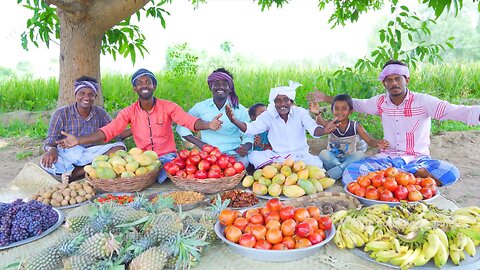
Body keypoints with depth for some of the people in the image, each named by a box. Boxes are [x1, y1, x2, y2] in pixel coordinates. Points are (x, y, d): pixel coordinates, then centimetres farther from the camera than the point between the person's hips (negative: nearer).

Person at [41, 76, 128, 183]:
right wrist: (52, 149, -34)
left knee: (119, 147, -22)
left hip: (91, 155, 3)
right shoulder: (61, 114, -6)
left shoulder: (100, 113, 3)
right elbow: (50, 141, -9)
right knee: (46, 162, -33)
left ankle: (75, 173, -25)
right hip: (67, 156, -3)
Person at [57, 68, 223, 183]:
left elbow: (189, 121, -18)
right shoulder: (129, 112, 1)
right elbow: (108, 131, -9)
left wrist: (208, 125, -40)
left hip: (167, 156, -1)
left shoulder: (168, 107, -4)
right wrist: (77, 141, -22)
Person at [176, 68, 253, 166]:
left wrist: (246, 147, -16)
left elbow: (248, 136, 9)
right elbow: (181, 127, 13)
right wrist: (200, 144, -1)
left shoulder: (240, 110, 4)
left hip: (233, 155, 0)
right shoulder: (200, 107, 5)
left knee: (243, 161, -33)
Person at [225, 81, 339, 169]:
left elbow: (314, 130, -17)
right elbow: (250, 128, -11)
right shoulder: (268, 115, -2)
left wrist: (324, 130, -43)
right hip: (277, 155, 0)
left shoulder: (301, 112, -4)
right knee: (253, 156, -21)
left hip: (300, 154, 0)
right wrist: (234, 120, -31)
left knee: (317, 164, -30)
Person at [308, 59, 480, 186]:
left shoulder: (423, 101, -7)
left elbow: (457, 111, -18)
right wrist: (325, 98, 19)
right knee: (349, 174, -25)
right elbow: (355, 104, 21)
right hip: (387, 158, 3)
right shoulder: (380, 102, 5)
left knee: (450, 173, -33)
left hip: (417, 160, -2)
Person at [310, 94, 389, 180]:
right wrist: (318, 114, -56)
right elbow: (321, 122, -32)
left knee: (360, 154, -27)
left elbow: (370, 141, -11)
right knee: (323, 153, -28)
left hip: (349, 160, 1)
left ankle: (338, 170, -27)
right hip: (333, 160, 0)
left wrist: (377, 143, -36)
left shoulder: (355, 126, -3)